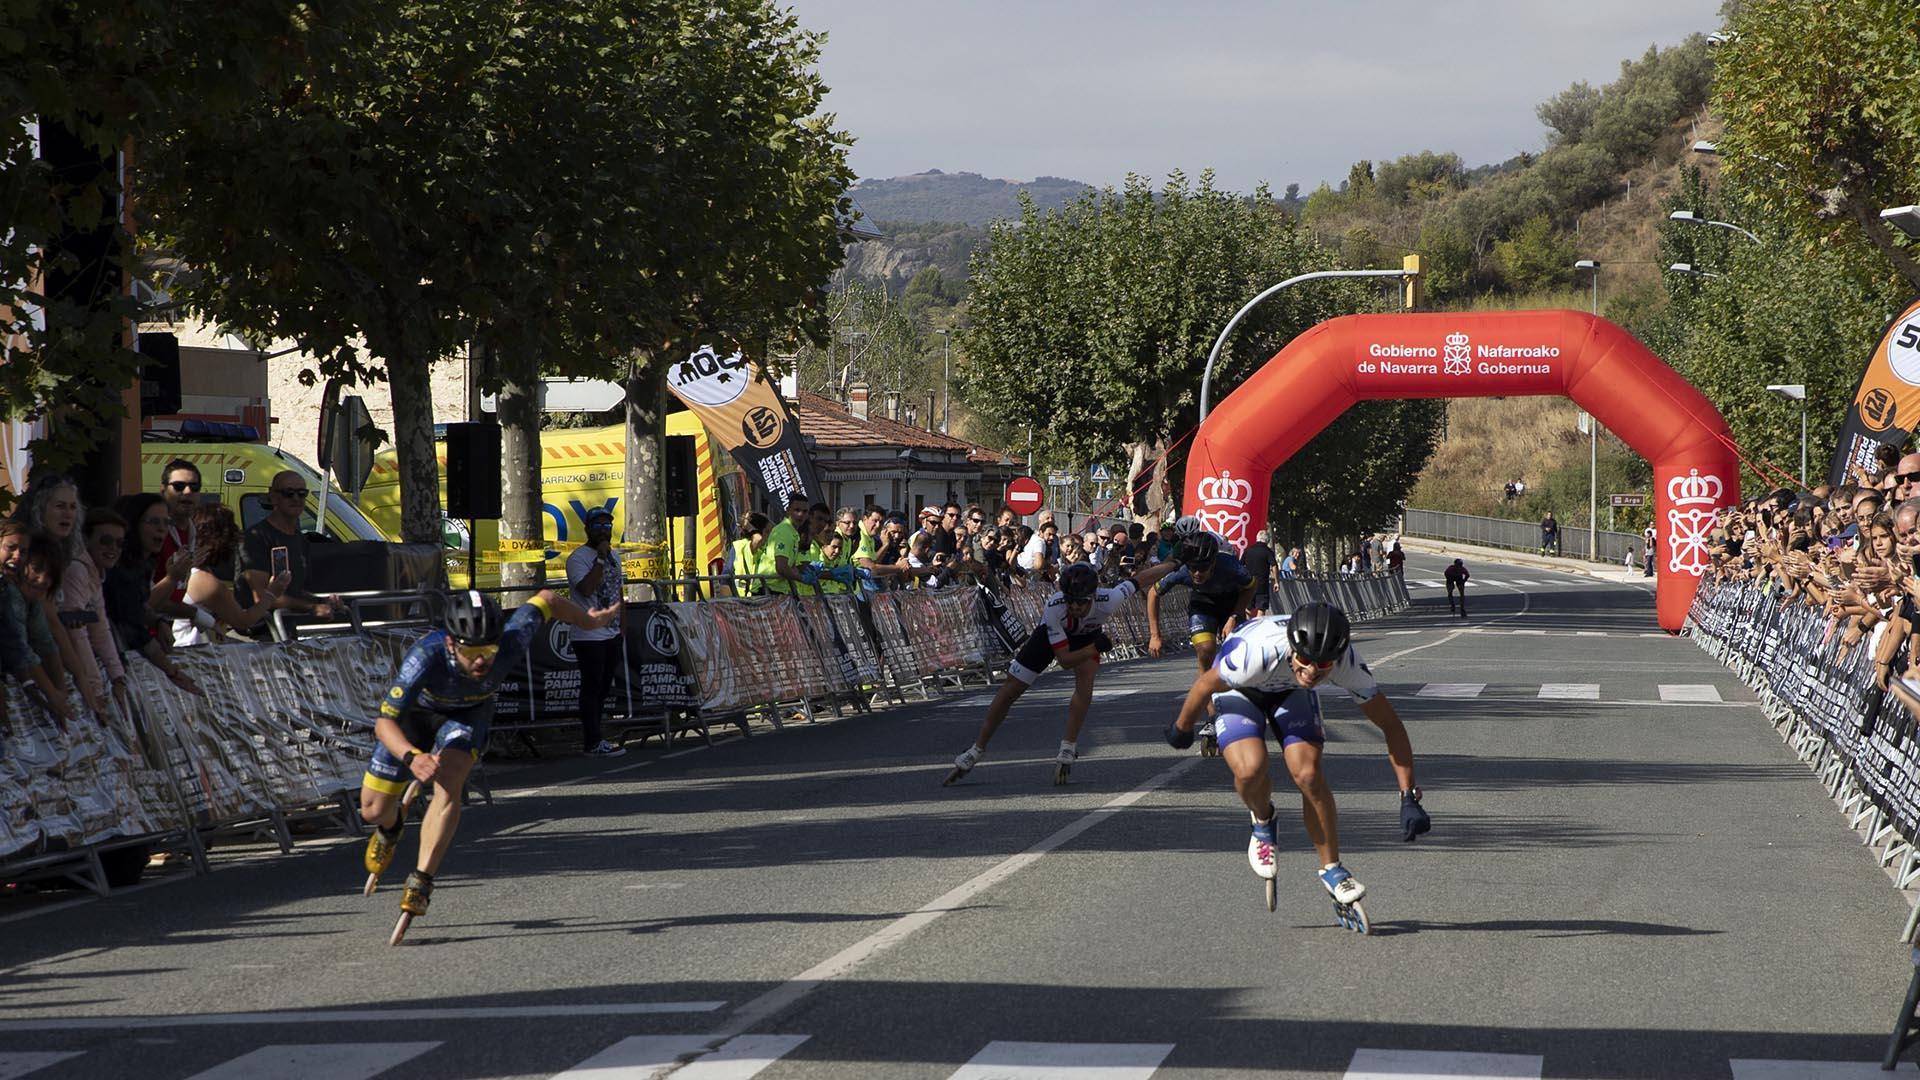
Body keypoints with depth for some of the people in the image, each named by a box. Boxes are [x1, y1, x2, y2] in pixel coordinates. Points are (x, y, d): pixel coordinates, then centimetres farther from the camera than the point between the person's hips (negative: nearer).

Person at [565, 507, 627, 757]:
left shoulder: (614, 556, 14)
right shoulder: (578, 558, -12)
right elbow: (586, 589, -27)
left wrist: (621, 628, 19)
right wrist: (600, 559, -26)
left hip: (612, 634, 8)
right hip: (589, 635, -8)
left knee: (603, 687, 12)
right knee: (592, 687, -5)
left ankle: (590, 736, 20)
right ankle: (593, 742, -3)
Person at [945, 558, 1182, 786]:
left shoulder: (1108, 600, -41)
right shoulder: (1054, 607, -42)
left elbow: (1140, 579, -23)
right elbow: (1064, 660, -37)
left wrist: (1175, 565, -11)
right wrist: (1095, 648, -52)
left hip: (1087, 637, 1)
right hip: (1051, 635, -1)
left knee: (1085, 680, -28)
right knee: (1010, 690, 0)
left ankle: (1068, 750, -16)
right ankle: (977, 749, 16)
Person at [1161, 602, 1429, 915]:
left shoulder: (1346, 662, -32)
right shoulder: (1259, 651, -42)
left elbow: (1391, 725, -21)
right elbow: (1205, 685, -20)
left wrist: (1409, 798, -25)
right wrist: (1181, 728, -2)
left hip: (1291, 691, 2)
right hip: (1239, 690, -2)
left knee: (1308, 774, -19)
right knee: (1250, 769, -28)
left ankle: (1332, 870, 0)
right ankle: (1262, 820, 6)